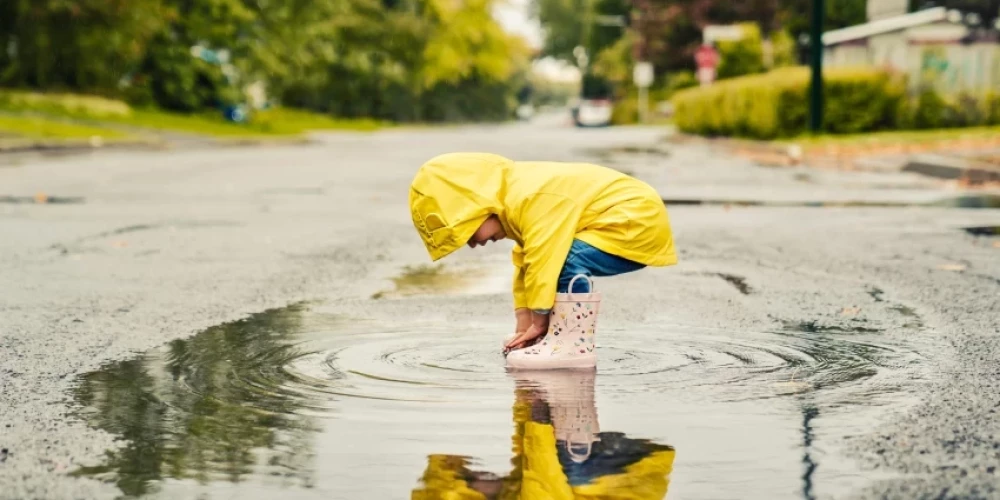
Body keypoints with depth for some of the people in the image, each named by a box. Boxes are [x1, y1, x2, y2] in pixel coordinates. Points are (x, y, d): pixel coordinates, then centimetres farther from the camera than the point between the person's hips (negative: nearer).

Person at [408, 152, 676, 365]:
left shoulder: (533, 199, -25)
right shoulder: (519, 198, 8)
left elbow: (544, 261, -24)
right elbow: (524, 265, 13)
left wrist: (538, 325, -12)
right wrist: (523, 329, 8)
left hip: (637, 220, -11)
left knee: (566, 262, -26)